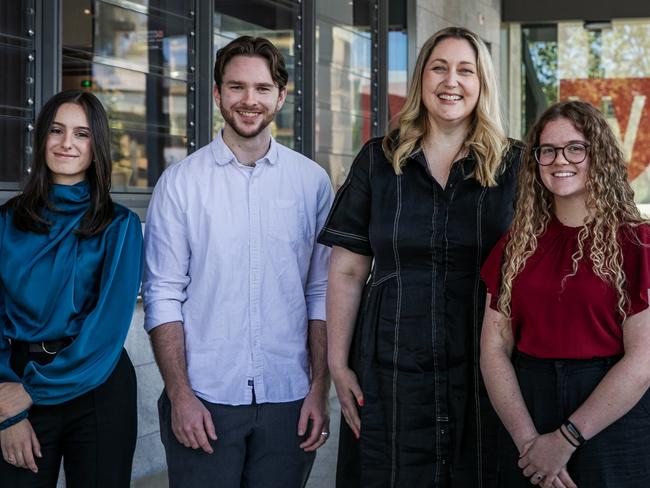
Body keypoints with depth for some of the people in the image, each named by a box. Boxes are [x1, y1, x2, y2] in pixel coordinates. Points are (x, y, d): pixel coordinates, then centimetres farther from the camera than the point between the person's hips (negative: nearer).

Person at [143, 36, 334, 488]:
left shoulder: (312, 181, 4)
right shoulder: (181, 182, 0)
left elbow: (322, 293, 5)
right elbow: (163, 296, -2)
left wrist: (320, 390, 0)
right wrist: (180, 395, -9)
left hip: (287, 400, 2)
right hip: (202, 401, -1)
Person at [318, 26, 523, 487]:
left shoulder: (514, 165, 3)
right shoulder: (379, 160, 5)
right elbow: (347, 271, 5)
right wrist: (338, 364, -1)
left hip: (483, 371, 0)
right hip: (392, 372, 1)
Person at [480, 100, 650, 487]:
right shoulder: (516, 246, 7)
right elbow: (494, 348, 1)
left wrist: (565, 439, -15)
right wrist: (527, 439, -12)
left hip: (613, 419, -3)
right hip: (527, 409, 4)